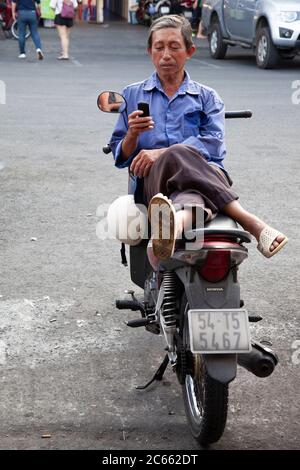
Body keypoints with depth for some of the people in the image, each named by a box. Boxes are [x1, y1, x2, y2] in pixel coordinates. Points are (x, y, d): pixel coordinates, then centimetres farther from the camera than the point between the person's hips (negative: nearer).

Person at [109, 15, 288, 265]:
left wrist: (162, 153, -12)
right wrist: (133, 134, -6)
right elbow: (121, 157, 18)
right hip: (153, 179, 0)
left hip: (204, 171, 0)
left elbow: (213, 143, 2)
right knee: (177, 157, -38)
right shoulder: (132, 94, 25)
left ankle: (176, 222, -74)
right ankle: (250, 221, -52)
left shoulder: (207, 97, 23)